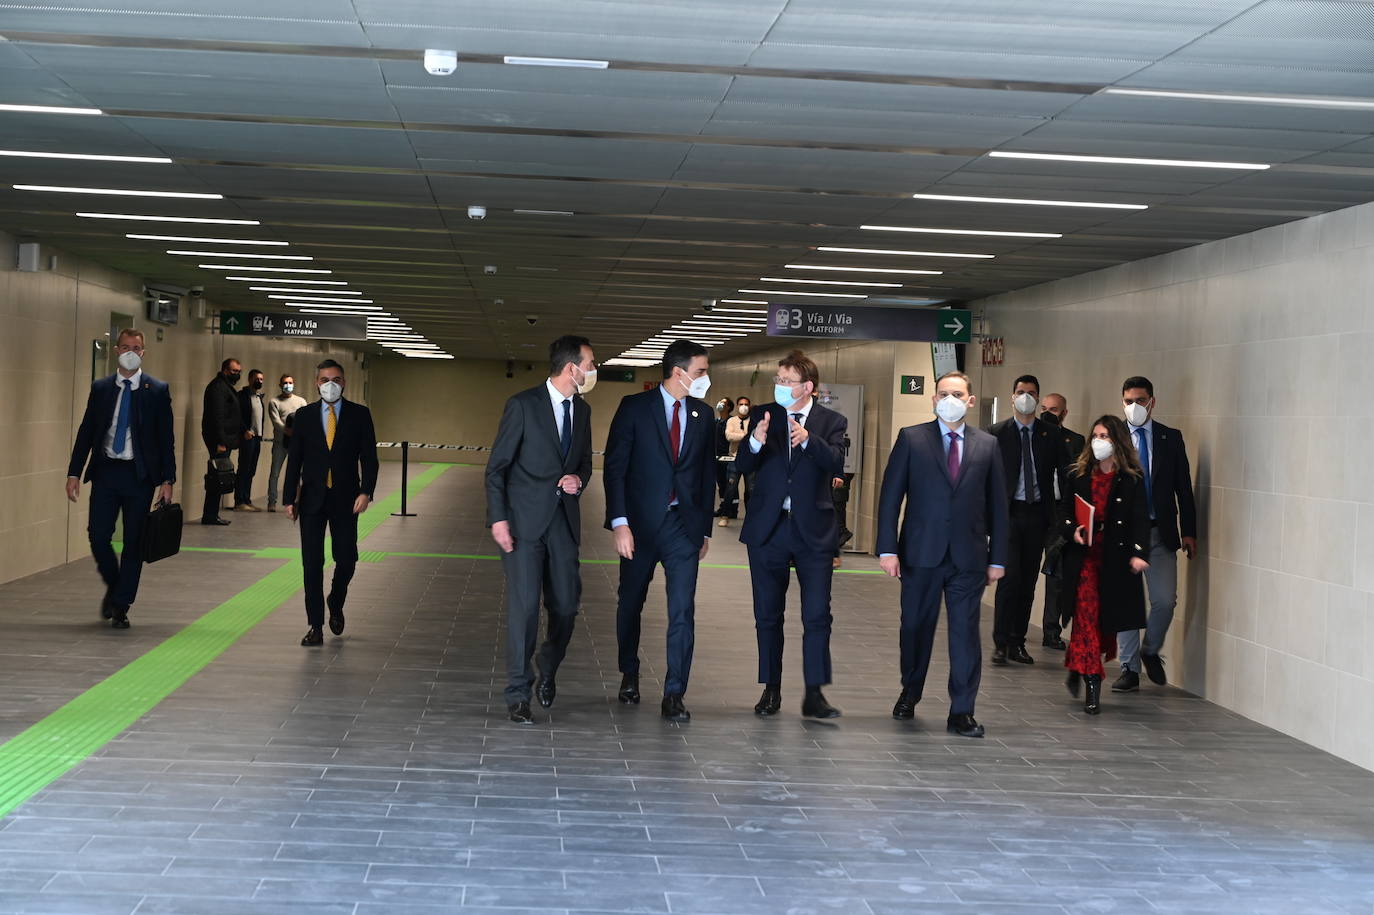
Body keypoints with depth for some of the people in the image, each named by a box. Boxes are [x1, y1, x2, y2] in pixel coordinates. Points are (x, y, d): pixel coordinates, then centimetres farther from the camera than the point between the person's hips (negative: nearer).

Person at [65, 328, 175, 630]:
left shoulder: (157, 390, 0)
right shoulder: (100, 388, 7)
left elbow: (167, 438, -1)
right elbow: (86, 432, 8)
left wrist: (167, 480, -7)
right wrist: (74, 472, 1)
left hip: (139, 474, -2)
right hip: (105, 470, 2)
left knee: (133, 541, 2)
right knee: (98, 535, -3)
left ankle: (121, 606, 11)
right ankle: (113, 588, 24)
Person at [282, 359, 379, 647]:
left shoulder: (359, 415, 2)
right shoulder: (304, 415, 6)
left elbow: (369, 457, -1)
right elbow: (294, 459, 6)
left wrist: (366, 492, -14)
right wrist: (289, 499, 1)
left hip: (345, 500, -1)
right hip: (312, 499, 1)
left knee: (346, 560, 0)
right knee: (312, 563, -1)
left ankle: (335, 604, 30)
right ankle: (315, 626, 5)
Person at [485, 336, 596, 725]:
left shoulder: (582, 410, 12)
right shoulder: (524, 405, -7)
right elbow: (496, 467, -6)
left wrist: (578, 480, -2)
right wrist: (498, 519, -13)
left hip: (564, 520, 5)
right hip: (524, 520, -5)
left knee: (565, 606, 5)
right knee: (524, 605, -7)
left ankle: (547, 670, 33)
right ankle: (518, 693, 2)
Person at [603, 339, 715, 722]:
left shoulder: (702, 414, 7)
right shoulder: (635, 407, -4)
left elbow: (708, 474, 12)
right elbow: (615, 468, -7)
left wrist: (705, 529, 9)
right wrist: (619, 522, -14)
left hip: (683, 525, 2)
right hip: (640, 524, -2)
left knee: (682, 611, -6)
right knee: (630, 604, 13)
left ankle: (674, 695, -2)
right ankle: (629, 675, 33)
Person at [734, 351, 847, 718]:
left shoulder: (831, 422, 0)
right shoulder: (763, 416, 4)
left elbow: (836, 464, -16)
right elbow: (743, 467, -5)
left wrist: (808, 439, -33)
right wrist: (755, 442, -26)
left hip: (813, 530, -2)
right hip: (767, 529, 2)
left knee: (817, 615, -5)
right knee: (768, 615, 9)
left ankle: (814, 694, 1)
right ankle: (771, 689, 19)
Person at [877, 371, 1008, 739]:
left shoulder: (987, 445, 8)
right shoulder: (912, 439, 2)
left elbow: (997, 504, 8)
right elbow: (890, 496, -1)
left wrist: (997, 557, 3)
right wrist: (888, 548, -8)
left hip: (969, 556, 1)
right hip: (921, 553, -1)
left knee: (965, 632, -1)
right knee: (916, 627, 11)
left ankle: (962, 712, 5)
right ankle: (909, 694, 32)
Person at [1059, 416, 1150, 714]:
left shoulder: (1132, 479, -1)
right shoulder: (1079, 474, 6)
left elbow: (1141, 519, -6)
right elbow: (1064, 508, 11)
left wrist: (1138, 552, -19)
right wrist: (1072, 530, -9)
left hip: (1115, 557, 0)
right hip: (1083, 555, 1)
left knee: (1106, 618, 8)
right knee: (1087, 614, -7)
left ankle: (1077, 667, 30)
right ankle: (1092, 685, -4)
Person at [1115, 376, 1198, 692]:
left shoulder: (1171, 438, 5)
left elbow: (1183, 487, 6)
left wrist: (1188, 530, 2)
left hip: (1160, 533, 1)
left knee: (1165, 600, -5)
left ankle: (1150, 651, 21)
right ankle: (1130, 669, 13)